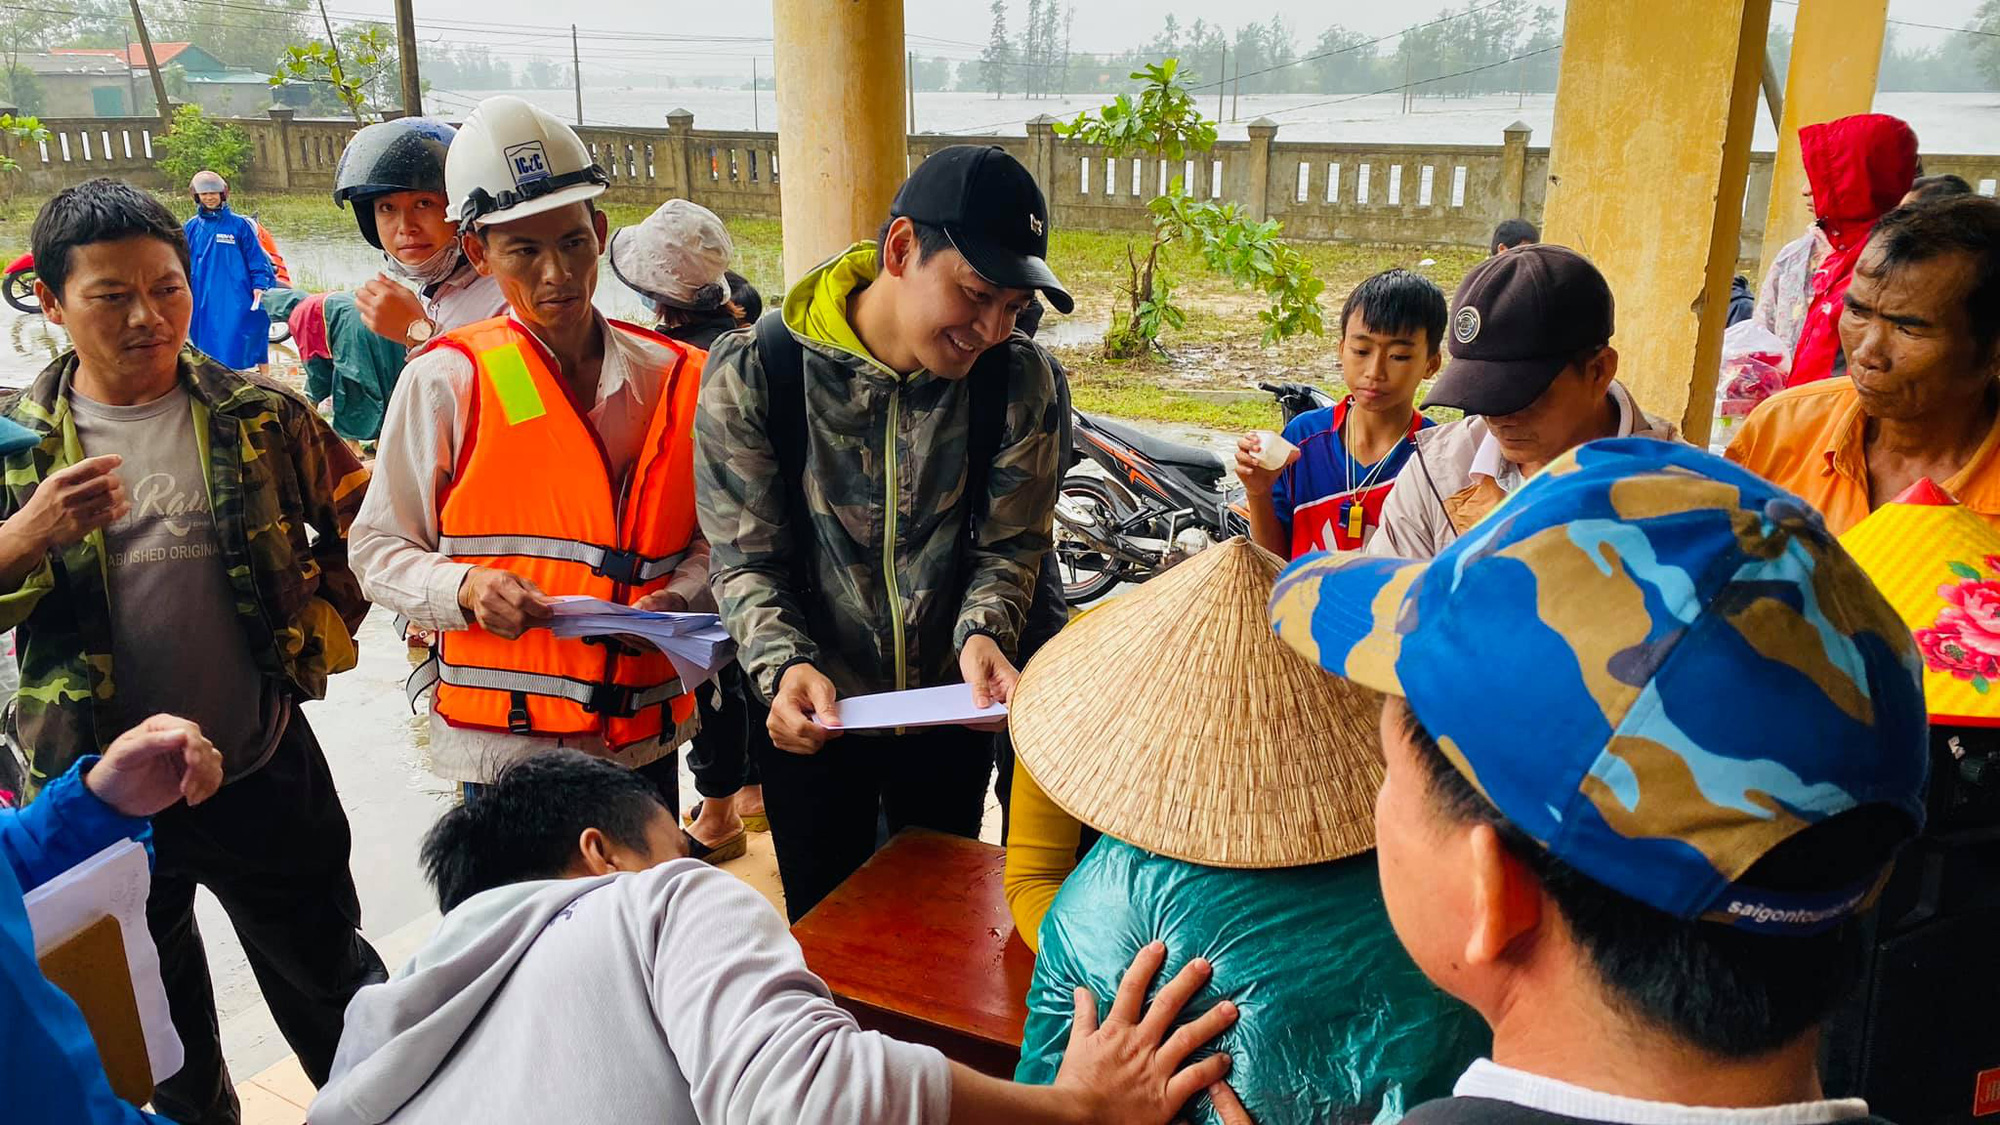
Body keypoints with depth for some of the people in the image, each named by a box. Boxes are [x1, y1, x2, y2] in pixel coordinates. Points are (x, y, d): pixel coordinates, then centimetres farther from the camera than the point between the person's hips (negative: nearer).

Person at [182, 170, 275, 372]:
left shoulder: (239, 224, 2)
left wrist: (260, 285, -8)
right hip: (204, 300, 3)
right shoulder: (190, 228, 9)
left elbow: (256, 257, 2)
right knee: (208, 346, 6)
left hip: (236, 297, -3)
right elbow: (183, 263, 14)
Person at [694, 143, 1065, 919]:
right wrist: (785, 667, -31)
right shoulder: (754, 372, -19)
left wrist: (983, 631, -26)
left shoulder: (1016, 378, -14)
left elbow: (1010, 543, -6)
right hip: (812, 717, -2)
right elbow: (746, 559, -14)